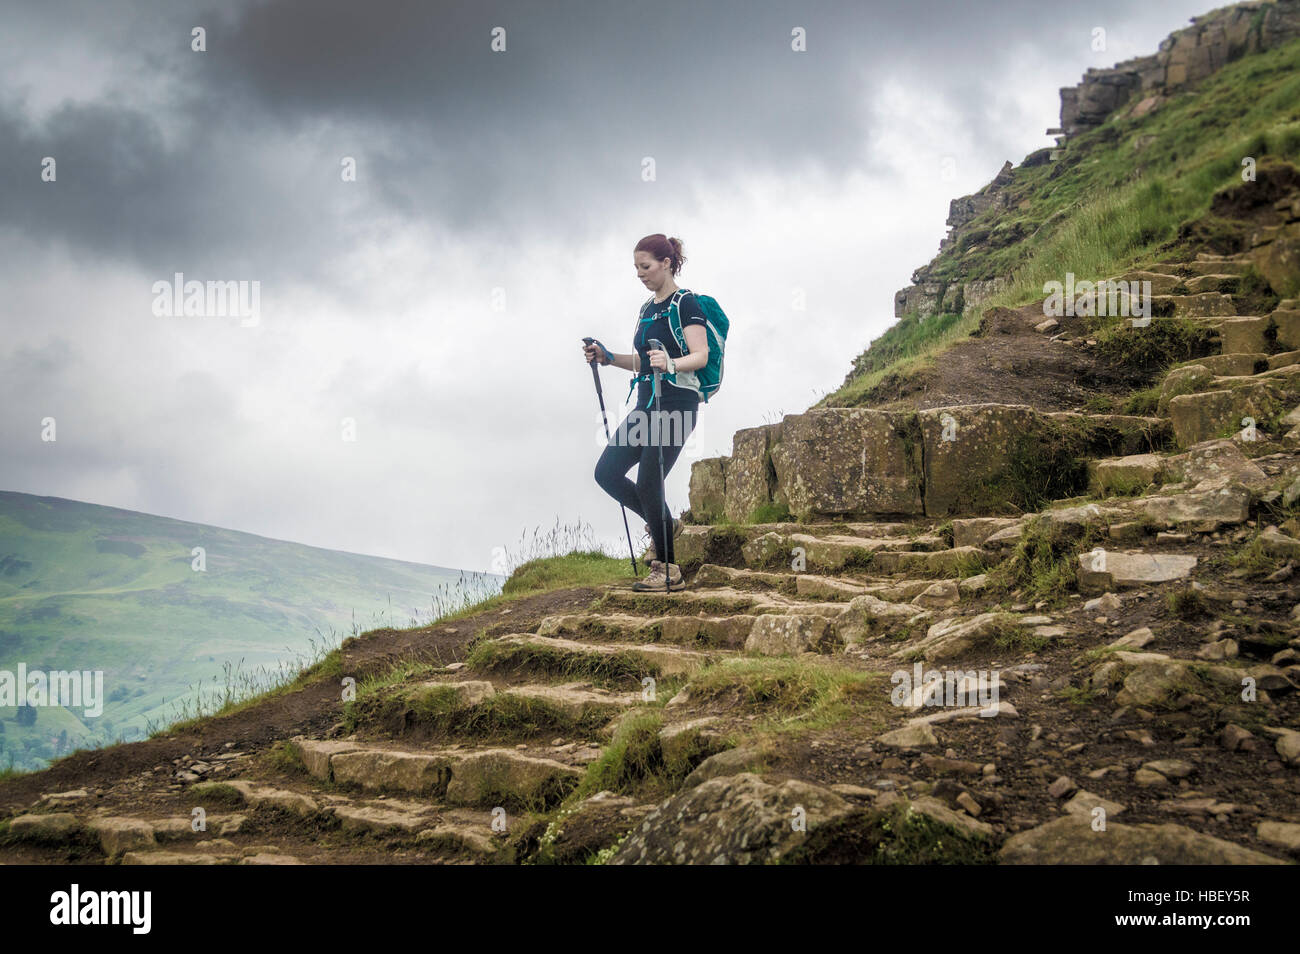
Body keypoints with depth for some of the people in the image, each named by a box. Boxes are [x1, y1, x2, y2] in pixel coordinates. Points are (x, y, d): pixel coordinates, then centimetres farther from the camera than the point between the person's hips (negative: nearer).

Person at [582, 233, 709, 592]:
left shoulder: (685, 304, -8)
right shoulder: (647, 309, 18)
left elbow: (701, 356, -16)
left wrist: (671, 363, -35)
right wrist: (607, 357, 12)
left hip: (677, 402, -9)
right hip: (647, 403, 9)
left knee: (648, 484, -11)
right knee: (607, 472, 1)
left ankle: (668, 572, -2)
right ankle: (663, 523, 19)